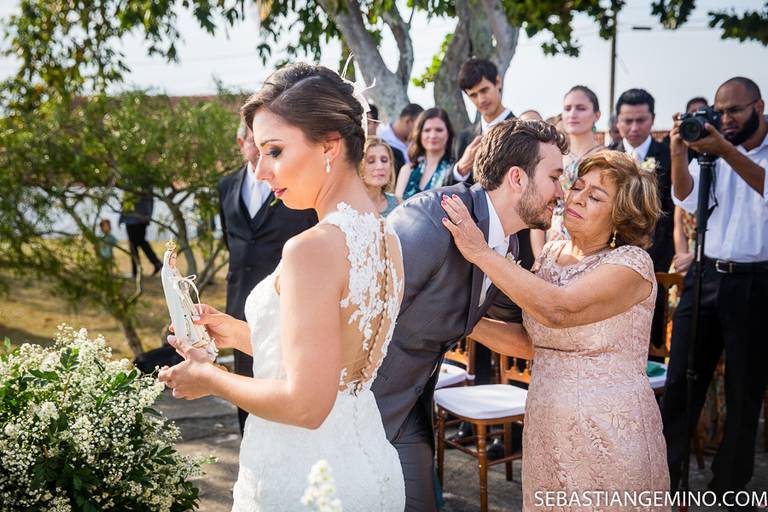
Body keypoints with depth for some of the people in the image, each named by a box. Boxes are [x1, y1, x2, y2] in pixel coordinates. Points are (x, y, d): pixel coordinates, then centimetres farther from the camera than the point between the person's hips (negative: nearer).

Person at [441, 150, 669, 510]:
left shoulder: (631, 264, -13)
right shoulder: (550, 253, 8)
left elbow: (557, 309, -30)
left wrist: (480, 253, -28)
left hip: (611, 434, -6)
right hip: (546, 427, 6)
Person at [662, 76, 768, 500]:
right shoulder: (712, 151, 10)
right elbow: (686, 199, -3)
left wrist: (725, 150, -32)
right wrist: (679, 153, -19)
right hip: (706, 275, 3)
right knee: (681, 378, 4)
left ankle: (730, 484, 20)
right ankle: (664, 472, 14)